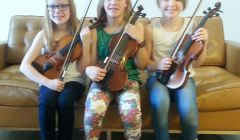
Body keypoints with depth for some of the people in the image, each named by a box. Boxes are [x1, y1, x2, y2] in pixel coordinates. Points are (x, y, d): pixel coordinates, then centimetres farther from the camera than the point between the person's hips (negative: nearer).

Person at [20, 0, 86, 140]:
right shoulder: (44, 34, -3)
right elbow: (25, 65, -8)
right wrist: (47, 82, -20)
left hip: (74, 80, 0)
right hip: (51, 81, 1)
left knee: (64, 100, -31)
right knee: (47, 101, -30)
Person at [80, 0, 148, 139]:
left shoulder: (136, 26, 3)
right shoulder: (95, 30, 2)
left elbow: (141, 65, 2)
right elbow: (90, 65, 6)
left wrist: (140, 41, -13)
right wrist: (89, 70, -17)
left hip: (128, 78, 0)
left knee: (132, 114, -29)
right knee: (93, 112, -30)